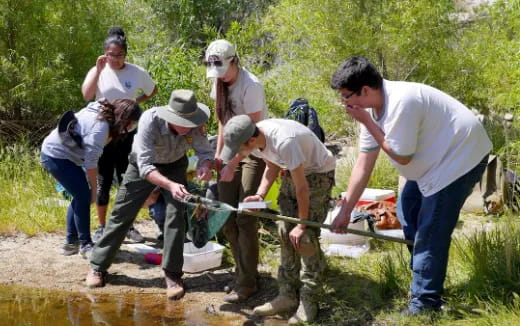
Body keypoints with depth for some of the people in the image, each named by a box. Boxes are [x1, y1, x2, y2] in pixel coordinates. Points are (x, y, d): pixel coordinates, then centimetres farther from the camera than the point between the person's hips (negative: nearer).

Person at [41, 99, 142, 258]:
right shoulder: (100, 127, -25)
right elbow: (91, 162, -20)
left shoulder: (102, 111, 2)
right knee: (84, 196, -8)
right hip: (56, 156, -10)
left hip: (55, 153, 10)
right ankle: (85, 245, -1)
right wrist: (93, 188, -9)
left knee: (81, 196, 12)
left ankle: (71, 243, 19)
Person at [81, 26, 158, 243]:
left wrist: (135, 102, -1)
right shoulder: (98, 72, -5)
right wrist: (98, 69, -23)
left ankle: (128, 225, 20)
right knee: (103, 182, 4)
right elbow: (86, 95, -21)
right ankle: (101, 227, 15)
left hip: (128, 133, 1)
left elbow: (153, 91, 14)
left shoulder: (137, 73, -3)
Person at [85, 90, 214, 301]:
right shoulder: (150, 120, -40)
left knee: (176, 214, -14)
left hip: (174, 165, 2)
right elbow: (145, 167, -41)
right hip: (143, 165, -2)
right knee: (121, 215, 4)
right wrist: (170, 185, -56)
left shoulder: (194, 125, -30)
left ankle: (172, 275, -4)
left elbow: (205, 151, -20)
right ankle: (98, 267, 20)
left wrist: (205, 166, -45)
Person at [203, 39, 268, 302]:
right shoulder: (220, 83, 2)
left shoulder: (251, 86, -22)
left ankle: (247, 282, 4)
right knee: (227, 217, 6)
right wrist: (218, 154, 6)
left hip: (255, 153, -7)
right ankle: (243, 273, 20)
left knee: (245, 219, -7)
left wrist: (232, 166, -20)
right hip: (233, 150, 8)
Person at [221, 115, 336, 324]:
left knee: (305, 236, -13)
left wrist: (302, 224, -18)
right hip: (294, 171, 8)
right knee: (285, 233, 4)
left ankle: (308, 302, -4)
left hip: (319, 172, -8)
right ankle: (288, 295, 12)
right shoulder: (253, 139, -14)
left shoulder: (284, 142, -38)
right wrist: (260, 195, -12)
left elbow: (302, 187, -28)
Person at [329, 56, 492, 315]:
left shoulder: (401, 102, -32)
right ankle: (423, 277, 35)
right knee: (407, 211, 21)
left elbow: (401, 156, -24)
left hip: (461, 154, -10)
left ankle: (425, 302, 3)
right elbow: (363, 164, 3)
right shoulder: (372, 108, -2)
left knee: (429, 233, -9)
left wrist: (367, 123, -21)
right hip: (435, 158, 10)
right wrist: (345, 212, 4)